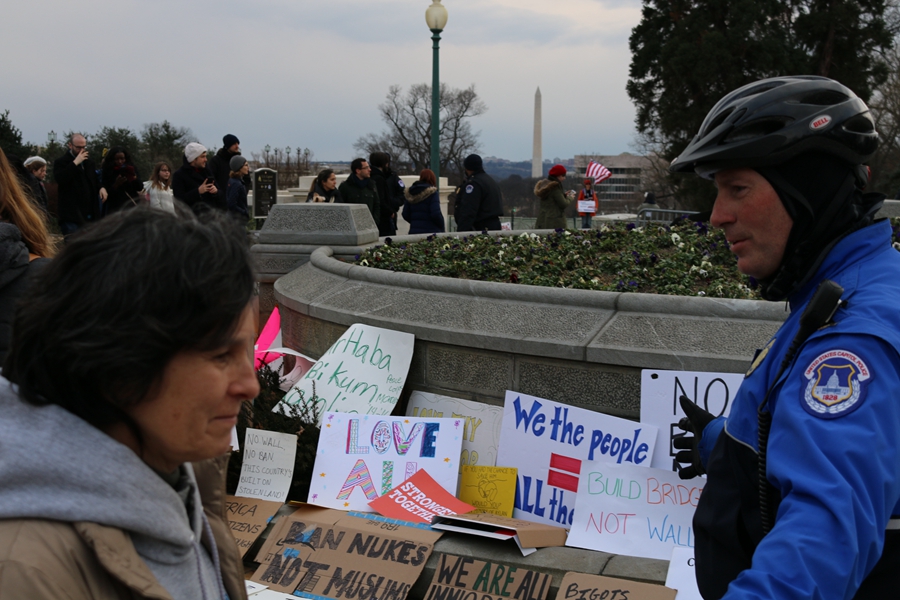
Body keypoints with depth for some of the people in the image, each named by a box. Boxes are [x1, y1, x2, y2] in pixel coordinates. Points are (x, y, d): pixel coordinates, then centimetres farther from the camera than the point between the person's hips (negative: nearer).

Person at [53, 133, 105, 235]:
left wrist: (101, 188, 5)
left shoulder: (89, 162, 18)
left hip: (90, 214, 6)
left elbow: (96, 180, 29)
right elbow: (59, 179, -20)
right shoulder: (60, 162, -2)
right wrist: (75, 163, -20)